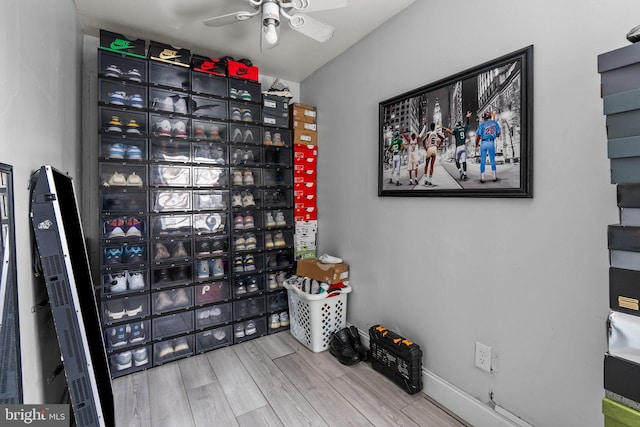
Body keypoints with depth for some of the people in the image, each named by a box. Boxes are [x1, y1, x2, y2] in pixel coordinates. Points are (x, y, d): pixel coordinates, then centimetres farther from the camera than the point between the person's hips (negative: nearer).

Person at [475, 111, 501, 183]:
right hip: (491, 143, 2)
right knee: (492, 160, 12)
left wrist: (476, 145, 3)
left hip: (483, 143, -2)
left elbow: (478, 136, -7)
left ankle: (482, 178, 3)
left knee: (482, 161, 3)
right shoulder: (495, 123, 7)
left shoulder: (482, 124, -2)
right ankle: (494, 176, 16)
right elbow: (498, 135, 11)